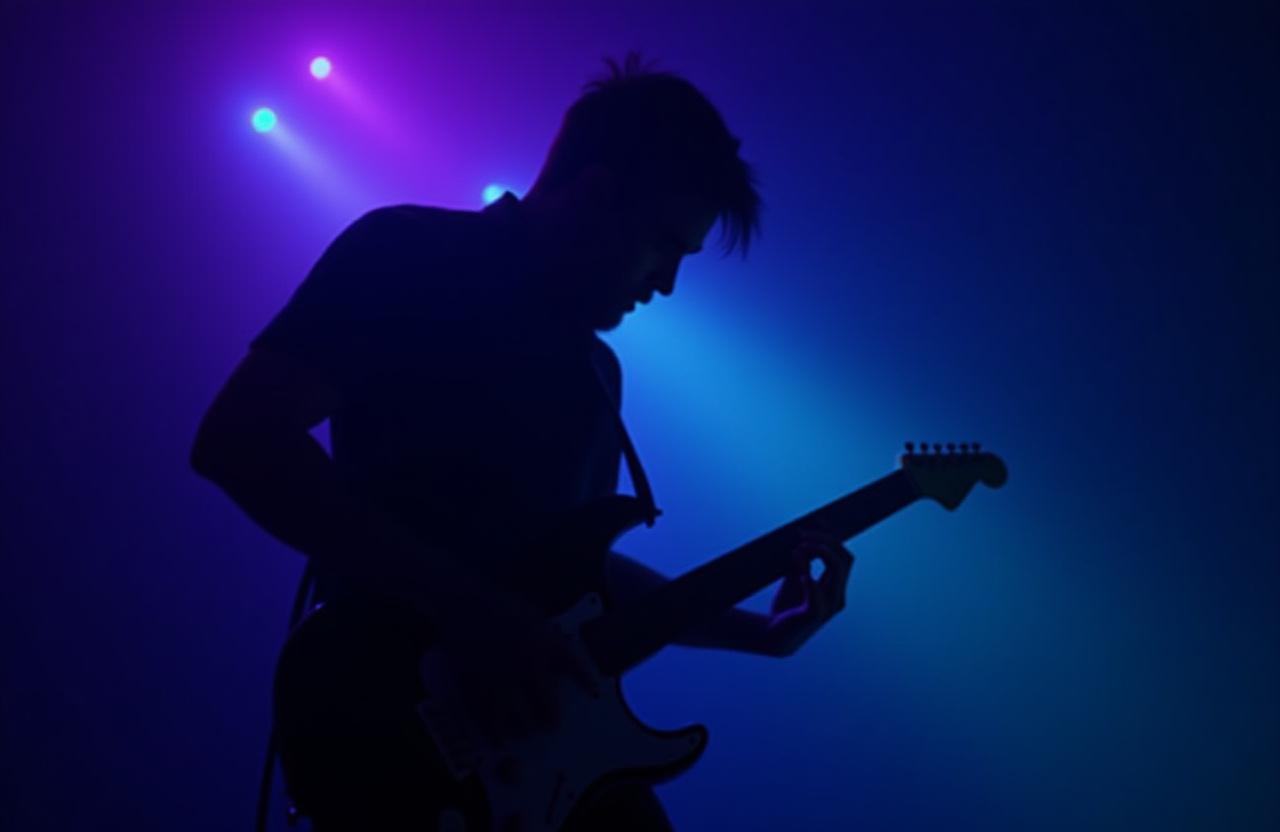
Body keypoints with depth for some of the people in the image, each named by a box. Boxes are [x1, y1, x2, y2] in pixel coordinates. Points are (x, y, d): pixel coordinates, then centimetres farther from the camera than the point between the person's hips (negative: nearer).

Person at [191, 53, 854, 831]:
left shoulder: (595, 369, 16)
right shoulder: (405, 256, -6)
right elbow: (237, 438, -17)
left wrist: (759, 632, 11)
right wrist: (462, 604, -23)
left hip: (548, 723, 7)